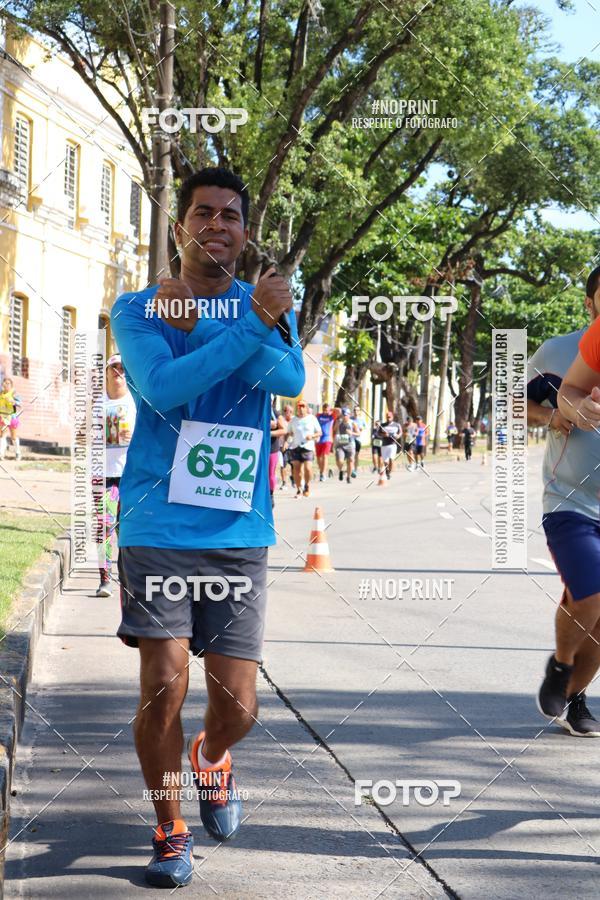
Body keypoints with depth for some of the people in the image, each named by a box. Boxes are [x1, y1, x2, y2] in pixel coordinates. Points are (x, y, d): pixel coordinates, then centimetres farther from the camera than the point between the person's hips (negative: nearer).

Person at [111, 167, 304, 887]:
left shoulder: (266, 302, 9)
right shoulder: (137, 309, 2)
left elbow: (290, 378, -11)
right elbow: (164, 388, -17)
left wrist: (195, 324, -17)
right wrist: (251, 325, -18)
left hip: (239, 534, 2)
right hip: (159, 529, -2)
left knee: (236, 705, 1)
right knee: (164, 684, -10)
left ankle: (211, 759, 38)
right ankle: (170, 830, 14)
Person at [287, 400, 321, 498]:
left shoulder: (312, 418, 6)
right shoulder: (293, 420, 10)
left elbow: (319, 433, 9)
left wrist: (312, 436, -10)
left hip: (308, 447, -2)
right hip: (295, 447, 2)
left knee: (308, 468, -16)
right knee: (296, 468, -1)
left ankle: (307, 485, 8)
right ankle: (298, 489, 10)